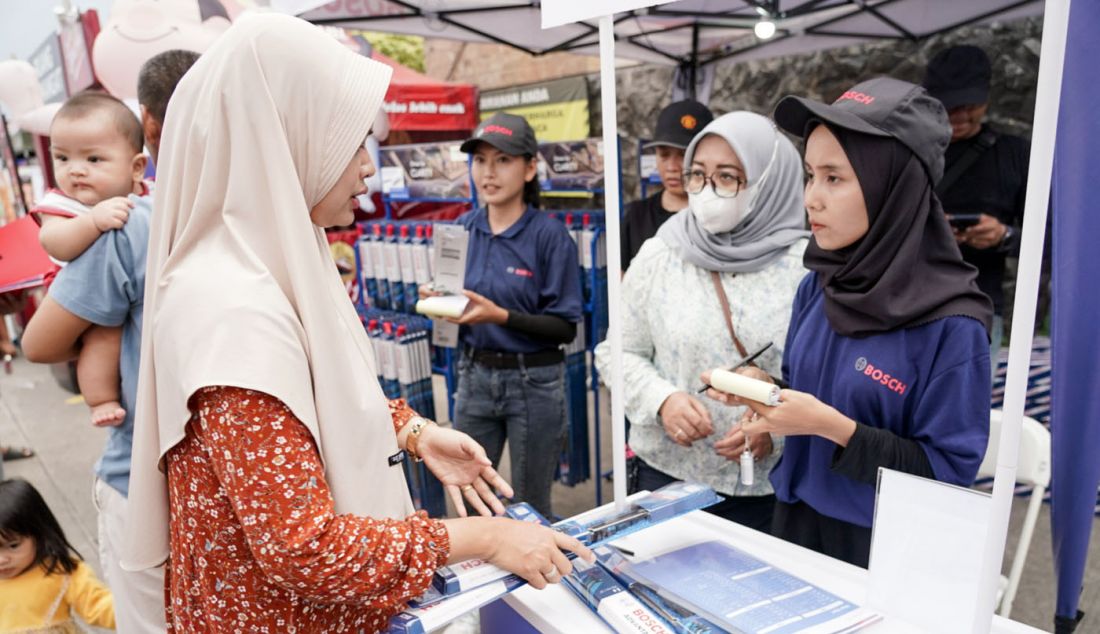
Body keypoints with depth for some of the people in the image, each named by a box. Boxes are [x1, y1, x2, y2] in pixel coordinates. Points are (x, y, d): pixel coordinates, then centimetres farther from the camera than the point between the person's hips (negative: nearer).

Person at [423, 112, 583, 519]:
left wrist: (501, 316, -24)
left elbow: (566, 327, -12)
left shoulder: (549, 234, -12)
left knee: (530, 508, 11)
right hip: (475, 375, 4)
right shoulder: (463, 229, 2)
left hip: (533, 382, -4)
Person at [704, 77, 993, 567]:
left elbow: (949, 470, -19)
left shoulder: (951, 324, -21)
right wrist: (763, 390, -13)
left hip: (886, 548, -5)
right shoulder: (817, 286, -4)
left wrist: (831, 426, -27)